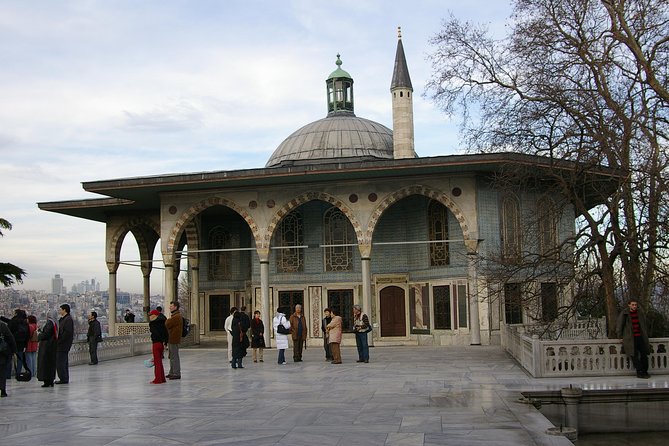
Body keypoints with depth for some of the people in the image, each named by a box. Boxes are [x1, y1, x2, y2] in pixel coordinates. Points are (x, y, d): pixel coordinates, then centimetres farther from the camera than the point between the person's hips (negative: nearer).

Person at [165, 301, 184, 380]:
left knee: (174, 357, -7)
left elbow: (166, 325, -20)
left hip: (174, 340, -11)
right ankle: (172, 372, 24)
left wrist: (168, 319, -2)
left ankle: (177, 374, -3)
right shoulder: (174, 316, 19)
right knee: (171, 356, 16)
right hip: (171, 339, 11)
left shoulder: (176, 317, -17)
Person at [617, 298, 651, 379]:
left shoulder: (640, 313, 5)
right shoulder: (624, 314, -4)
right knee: (634, 355, -7)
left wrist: (646, 335, 14)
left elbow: (644, 325, 16)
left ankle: (645, 371, 12)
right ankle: (639, 372, -5)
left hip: (640, 337, 3)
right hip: (630, 338, -3)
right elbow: (619, 326, 1)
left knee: (644, 354, 1)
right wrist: (621, 337, 2)